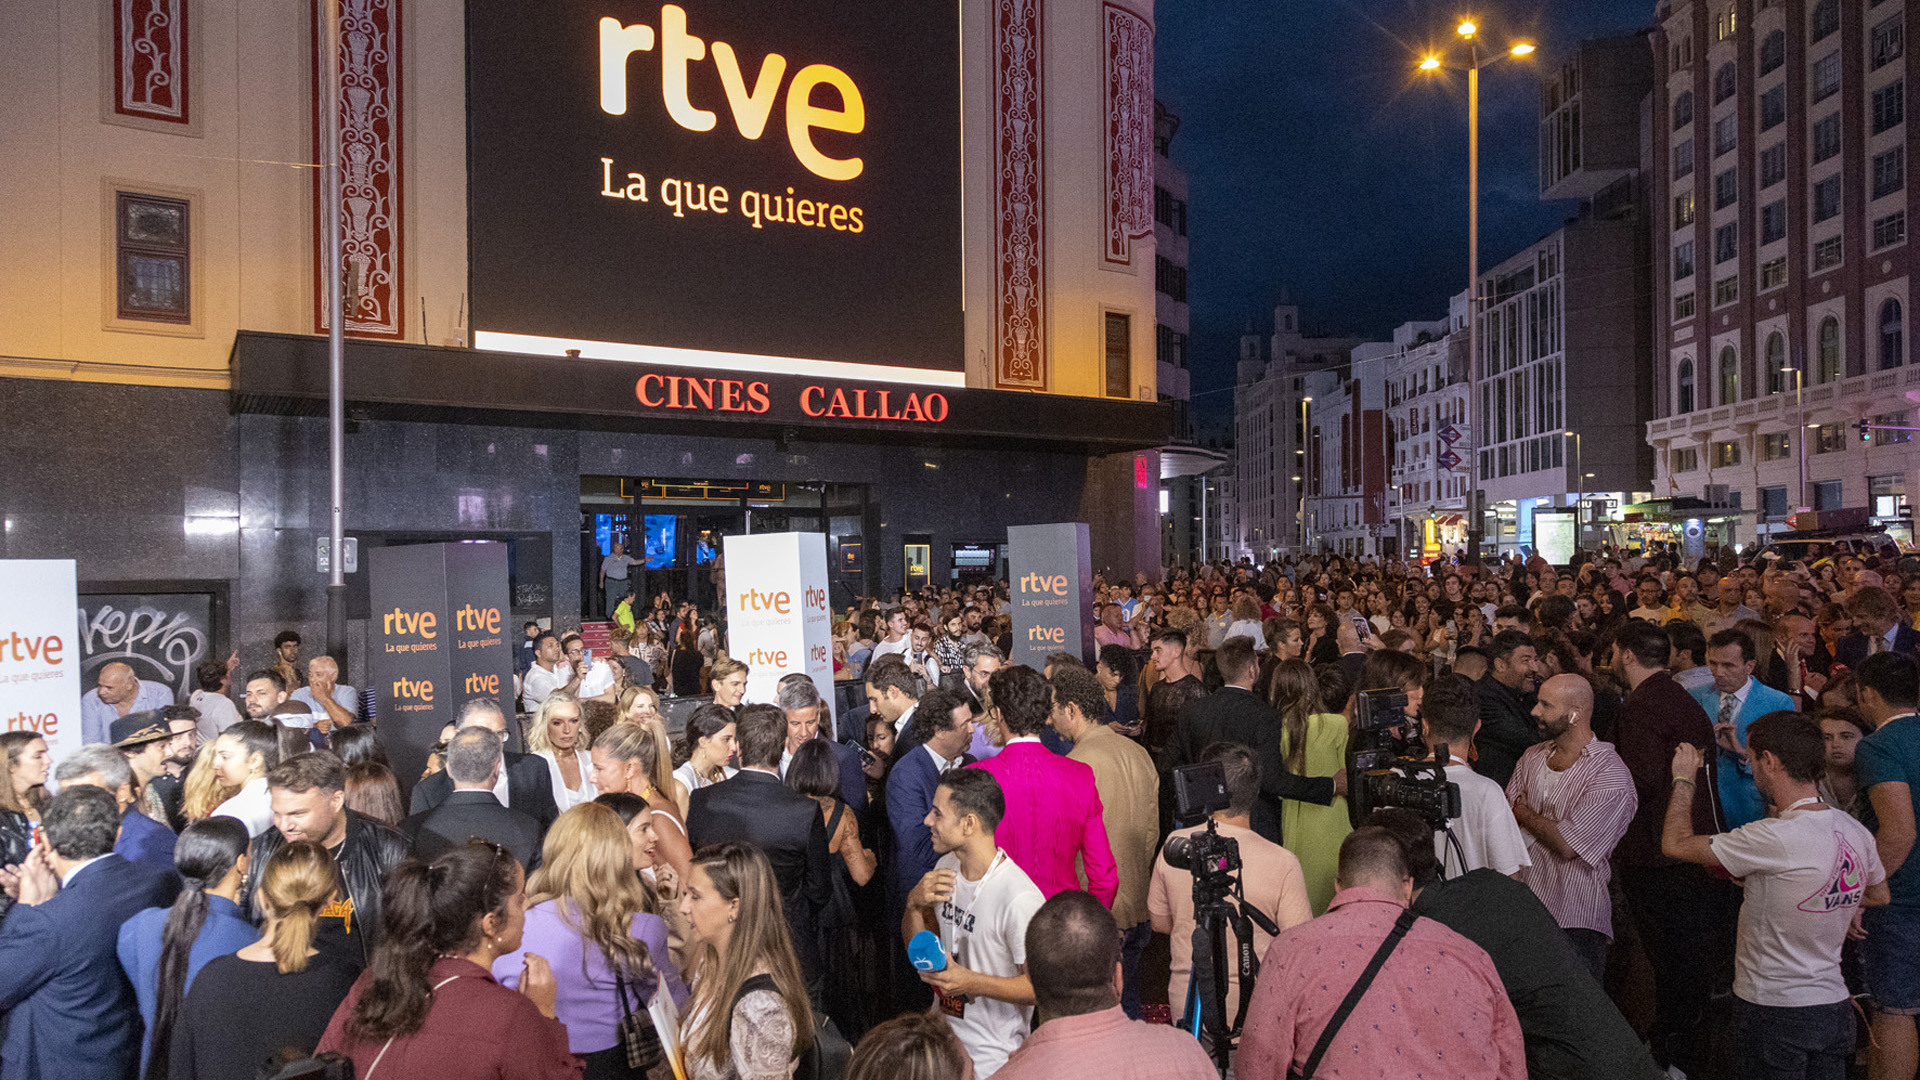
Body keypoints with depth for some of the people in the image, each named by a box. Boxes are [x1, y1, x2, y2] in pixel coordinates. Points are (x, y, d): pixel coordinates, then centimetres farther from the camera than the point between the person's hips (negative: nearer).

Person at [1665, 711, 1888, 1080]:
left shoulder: (1777, 838, -25)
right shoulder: (1856, 832, 0)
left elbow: (1676, 843, -18)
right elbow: (1879, 895, 21)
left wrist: (1684, 780, -3)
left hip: (1773, 1012, -7)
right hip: (1834, 1006, 7)